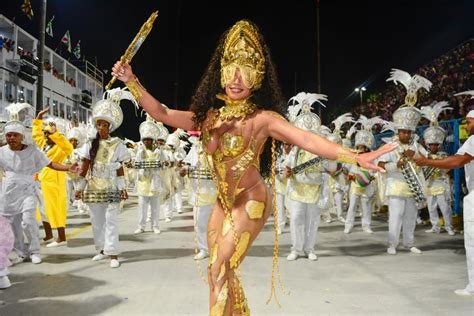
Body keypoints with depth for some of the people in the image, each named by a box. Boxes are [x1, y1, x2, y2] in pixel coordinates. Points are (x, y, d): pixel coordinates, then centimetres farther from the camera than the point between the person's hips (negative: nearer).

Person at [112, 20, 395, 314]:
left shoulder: (262, 118, -13)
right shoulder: (208, 116, 3)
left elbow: (305, 138, -23)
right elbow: (162, 114, 3)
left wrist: (356, 157, -35)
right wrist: (132, 81, -4)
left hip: (250, 202, -6)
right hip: (223, 202, 6)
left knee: (219, 271, -7)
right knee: (221, 271, 14)